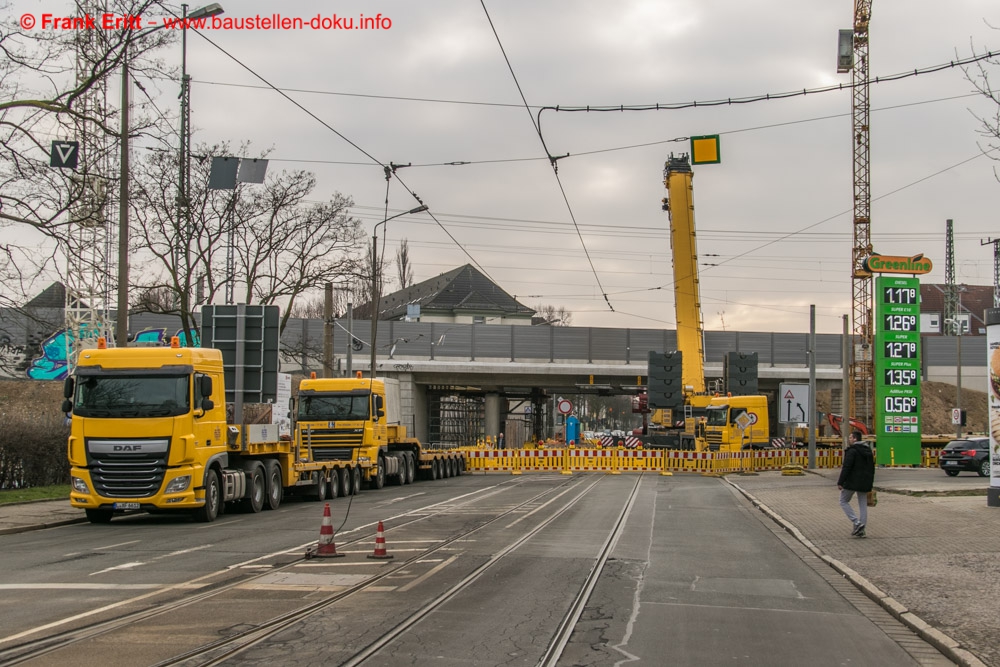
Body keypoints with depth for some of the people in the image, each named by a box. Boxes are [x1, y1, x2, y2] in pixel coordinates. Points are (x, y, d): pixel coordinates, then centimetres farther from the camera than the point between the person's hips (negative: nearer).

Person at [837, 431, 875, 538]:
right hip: (865, 482, 7)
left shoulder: (852, 451, -14)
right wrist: (870, 483, 22)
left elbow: (846, 467, -19)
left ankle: (857, 523, -9)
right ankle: (861, 530, 9)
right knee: (863, 505, 10)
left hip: (852, 481, -7)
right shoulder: (868, 450, 12)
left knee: (844, 501, 6)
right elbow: (872, 468, 17)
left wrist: (840, 482, -15)